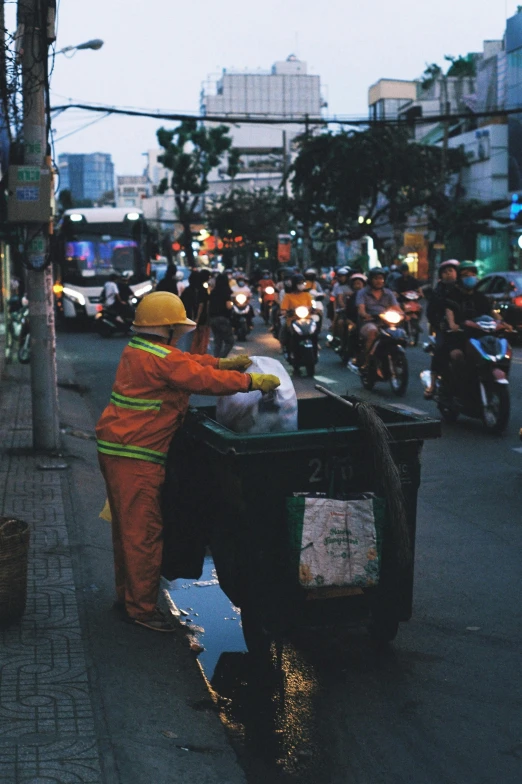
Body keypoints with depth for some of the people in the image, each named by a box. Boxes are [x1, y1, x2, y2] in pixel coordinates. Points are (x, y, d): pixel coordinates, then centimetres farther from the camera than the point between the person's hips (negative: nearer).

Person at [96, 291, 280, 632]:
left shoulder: (138, 350, 13)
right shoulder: (161, 359, -19)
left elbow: (188, 362, 19)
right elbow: (205, 379, -21)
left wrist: (223, 362, 9)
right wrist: (252, 381, -13)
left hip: (116, 449, 11)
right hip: (136, 456, -11)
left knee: (127, 525, 19)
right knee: (143, 530, -4)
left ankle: (127, 594, 31)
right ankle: (141, 607, 3)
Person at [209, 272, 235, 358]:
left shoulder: (213, 292, 10)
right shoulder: (226, 291, -9)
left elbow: (209, 305, 13)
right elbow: (228, 306, -14)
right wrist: (231, 303, 4)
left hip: (213, 319, 6)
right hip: (223, 319, -6)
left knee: (217, 342, 14)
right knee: (229, 342, 0)